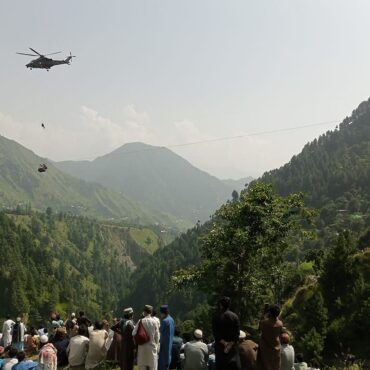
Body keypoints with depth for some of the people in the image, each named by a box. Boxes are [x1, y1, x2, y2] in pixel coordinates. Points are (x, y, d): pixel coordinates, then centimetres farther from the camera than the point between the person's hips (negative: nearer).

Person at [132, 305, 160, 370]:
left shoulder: (140, 321, -6)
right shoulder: (154, 322, -7)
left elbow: (134, 333, -3)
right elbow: (157, 336, -3)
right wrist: (156, 345, 11)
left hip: (142, 347, 1)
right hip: (152, 346, -1)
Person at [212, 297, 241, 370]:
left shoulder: (216, 317, -5)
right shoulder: (235, 316, 0)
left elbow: (215, 333, -8)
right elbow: (237, 333, -6)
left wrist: (224, 343, -7)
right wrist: (230, 344, -9)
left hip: (220, 346, -1)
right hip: (233, 347, 1)